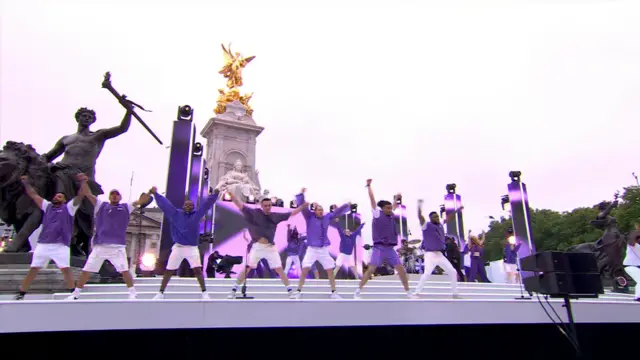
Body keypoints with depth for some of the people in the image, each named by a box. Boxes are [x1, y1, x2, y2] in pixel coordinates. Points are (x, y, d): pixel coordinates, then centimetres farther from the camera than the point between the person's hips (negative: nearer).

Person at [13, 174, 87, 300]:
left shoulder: (68, 208, 5)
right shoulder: (47, 206, 18)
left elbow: (80, 196, -8)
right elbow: (33, 195, 20)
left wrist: (83, 182, -21)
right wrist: (26, 183, 12)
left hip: (61, 246, -4)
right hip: (43, 245, 4)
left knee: (66, 269, -9)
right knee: (33, 269, 9)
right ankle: (21, 294, 20)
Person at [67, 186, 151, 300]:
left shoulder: (126, 208, 10)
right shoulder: (101, 205, 11)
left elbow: (142, 200, 1)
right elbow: (87, 193, 4)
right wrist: (83, 180, -8)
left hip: (118, 247, -1)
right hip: (99, 246, 1)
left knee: (125, 270, -8)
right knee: (86, 270, 6)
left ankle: (132, 293, 3)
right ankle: (75, 293, 23)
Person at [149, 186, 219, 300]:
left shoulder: (197, 214, 2)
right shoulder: (175, 214, 3)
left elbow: (206, 204, -3)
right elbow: (165, 203, 4)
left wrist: (215, 193, -10)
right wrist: (156, 193, 3)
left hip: (192, 248, -1)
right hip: (178, 247, 1)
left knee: (197, 270, -9)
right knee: (169, 271, 6)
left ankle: (204, 292, 3)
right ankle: (160, 293, 20)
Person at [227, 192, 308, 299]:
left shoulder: (275, 216, 2)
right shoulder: (253, 213, -6)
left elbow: (291, 214, 7)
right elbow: (240, 205, -12)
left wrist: (303, 206, 1)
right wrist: (230, 193, -23)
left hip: (270, 247, 2)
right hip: (257, 247, -2)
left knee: (279, 269, 5)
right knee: (247, 268, -2)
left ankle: (290, 290, 16)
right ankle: (234, 290, 12)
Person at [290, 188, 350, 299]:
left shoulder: (327, 218, 5)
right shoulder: (310, 217, -4)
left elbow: (338, 212, 12)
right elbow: (302, 206, -13)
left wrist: (347, 205, -3)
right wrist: (301, 194, -27)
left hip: (324, 250, 3)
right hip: (312, 249, -3)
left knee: (330, 271, 5)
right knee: (305, 269, -11)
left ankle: (334, 292, 16)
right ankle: (298, 291, 2)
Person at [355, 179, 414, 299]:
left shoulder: (391, 216, 15)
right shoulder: (377, 214, 0)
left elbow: (394, 206, 36)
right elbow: (372, 199, -3)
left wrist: (396, 198, 47)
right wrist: (369, 186, -2)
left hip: (390, 249, 6)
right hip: (379, 248, -6)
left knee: (401, 269, 2)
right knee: (371, 269, -12)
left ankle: (408, 292, 15)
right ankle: (357, 292, -3)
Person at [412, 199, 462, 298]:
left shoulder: (440, 225, 12)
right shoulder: (426, 225, -7)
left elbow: (448, 217, 26)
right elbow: (420, 216, -23)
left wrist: (457, 210, 27)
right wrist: (419, 205, -35)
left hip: (440, 254, 8)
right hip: (430, 254, -7)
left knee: (453, 272, 9)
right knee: (427, 273, -25)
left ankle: (455, 293, 22)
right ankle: (417, 292, -14)